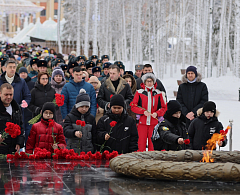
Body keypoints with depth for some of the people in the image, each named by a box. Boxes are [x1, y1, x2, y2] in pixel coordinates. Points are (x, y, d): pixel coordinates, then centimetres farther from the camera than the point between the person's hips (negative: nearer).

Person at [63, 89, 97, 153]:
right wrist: (74, 132, -36)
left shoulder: (91, 118, 10)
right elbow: (66, 131, -15)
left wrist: (94, 150, 8)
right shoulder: (70, 117, 0)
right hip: (72, 150, -2)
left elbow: (94, 136, 13)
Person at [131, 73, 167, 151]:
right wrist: (143, 112, -11)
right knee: (142, 141, -3)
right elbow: (133, 107, 3)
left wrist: (157, 113, -9)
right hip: (142, 121, -1)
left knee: (152, 142, 0)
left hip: (154, 122, 1)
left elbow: (164, 107, 10)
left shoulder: (158, 93, 8)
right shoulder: (139, 93, 5)